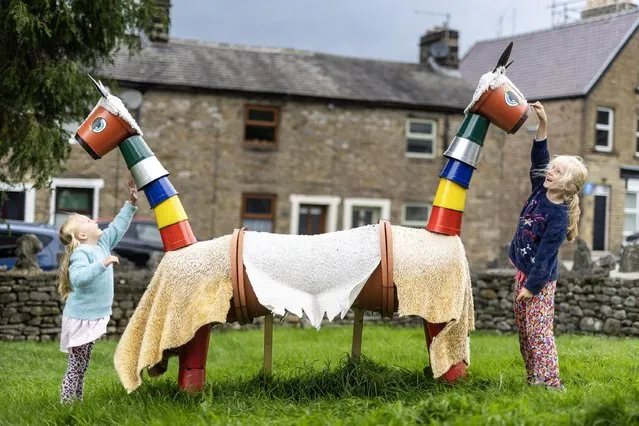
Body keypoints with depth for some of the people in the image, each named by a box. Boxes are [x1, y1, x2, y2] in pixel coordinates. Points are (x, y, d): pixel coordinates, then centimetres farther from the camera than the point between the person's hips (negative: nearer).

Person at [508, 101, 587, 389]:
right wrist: (543, 125, -7)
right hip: (523, 270, 9)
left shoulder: (558, 216, -21)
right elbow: (538, 159, 3)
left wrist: (532, 286, -19)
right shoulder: (540, 191, 1)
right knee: (523, 328, 12)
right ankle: (533, 377, 20)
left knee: (538, 330, -11)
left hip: (541, 278, -9)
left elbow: (545, 254, -21)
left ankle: (549, 382, -7)